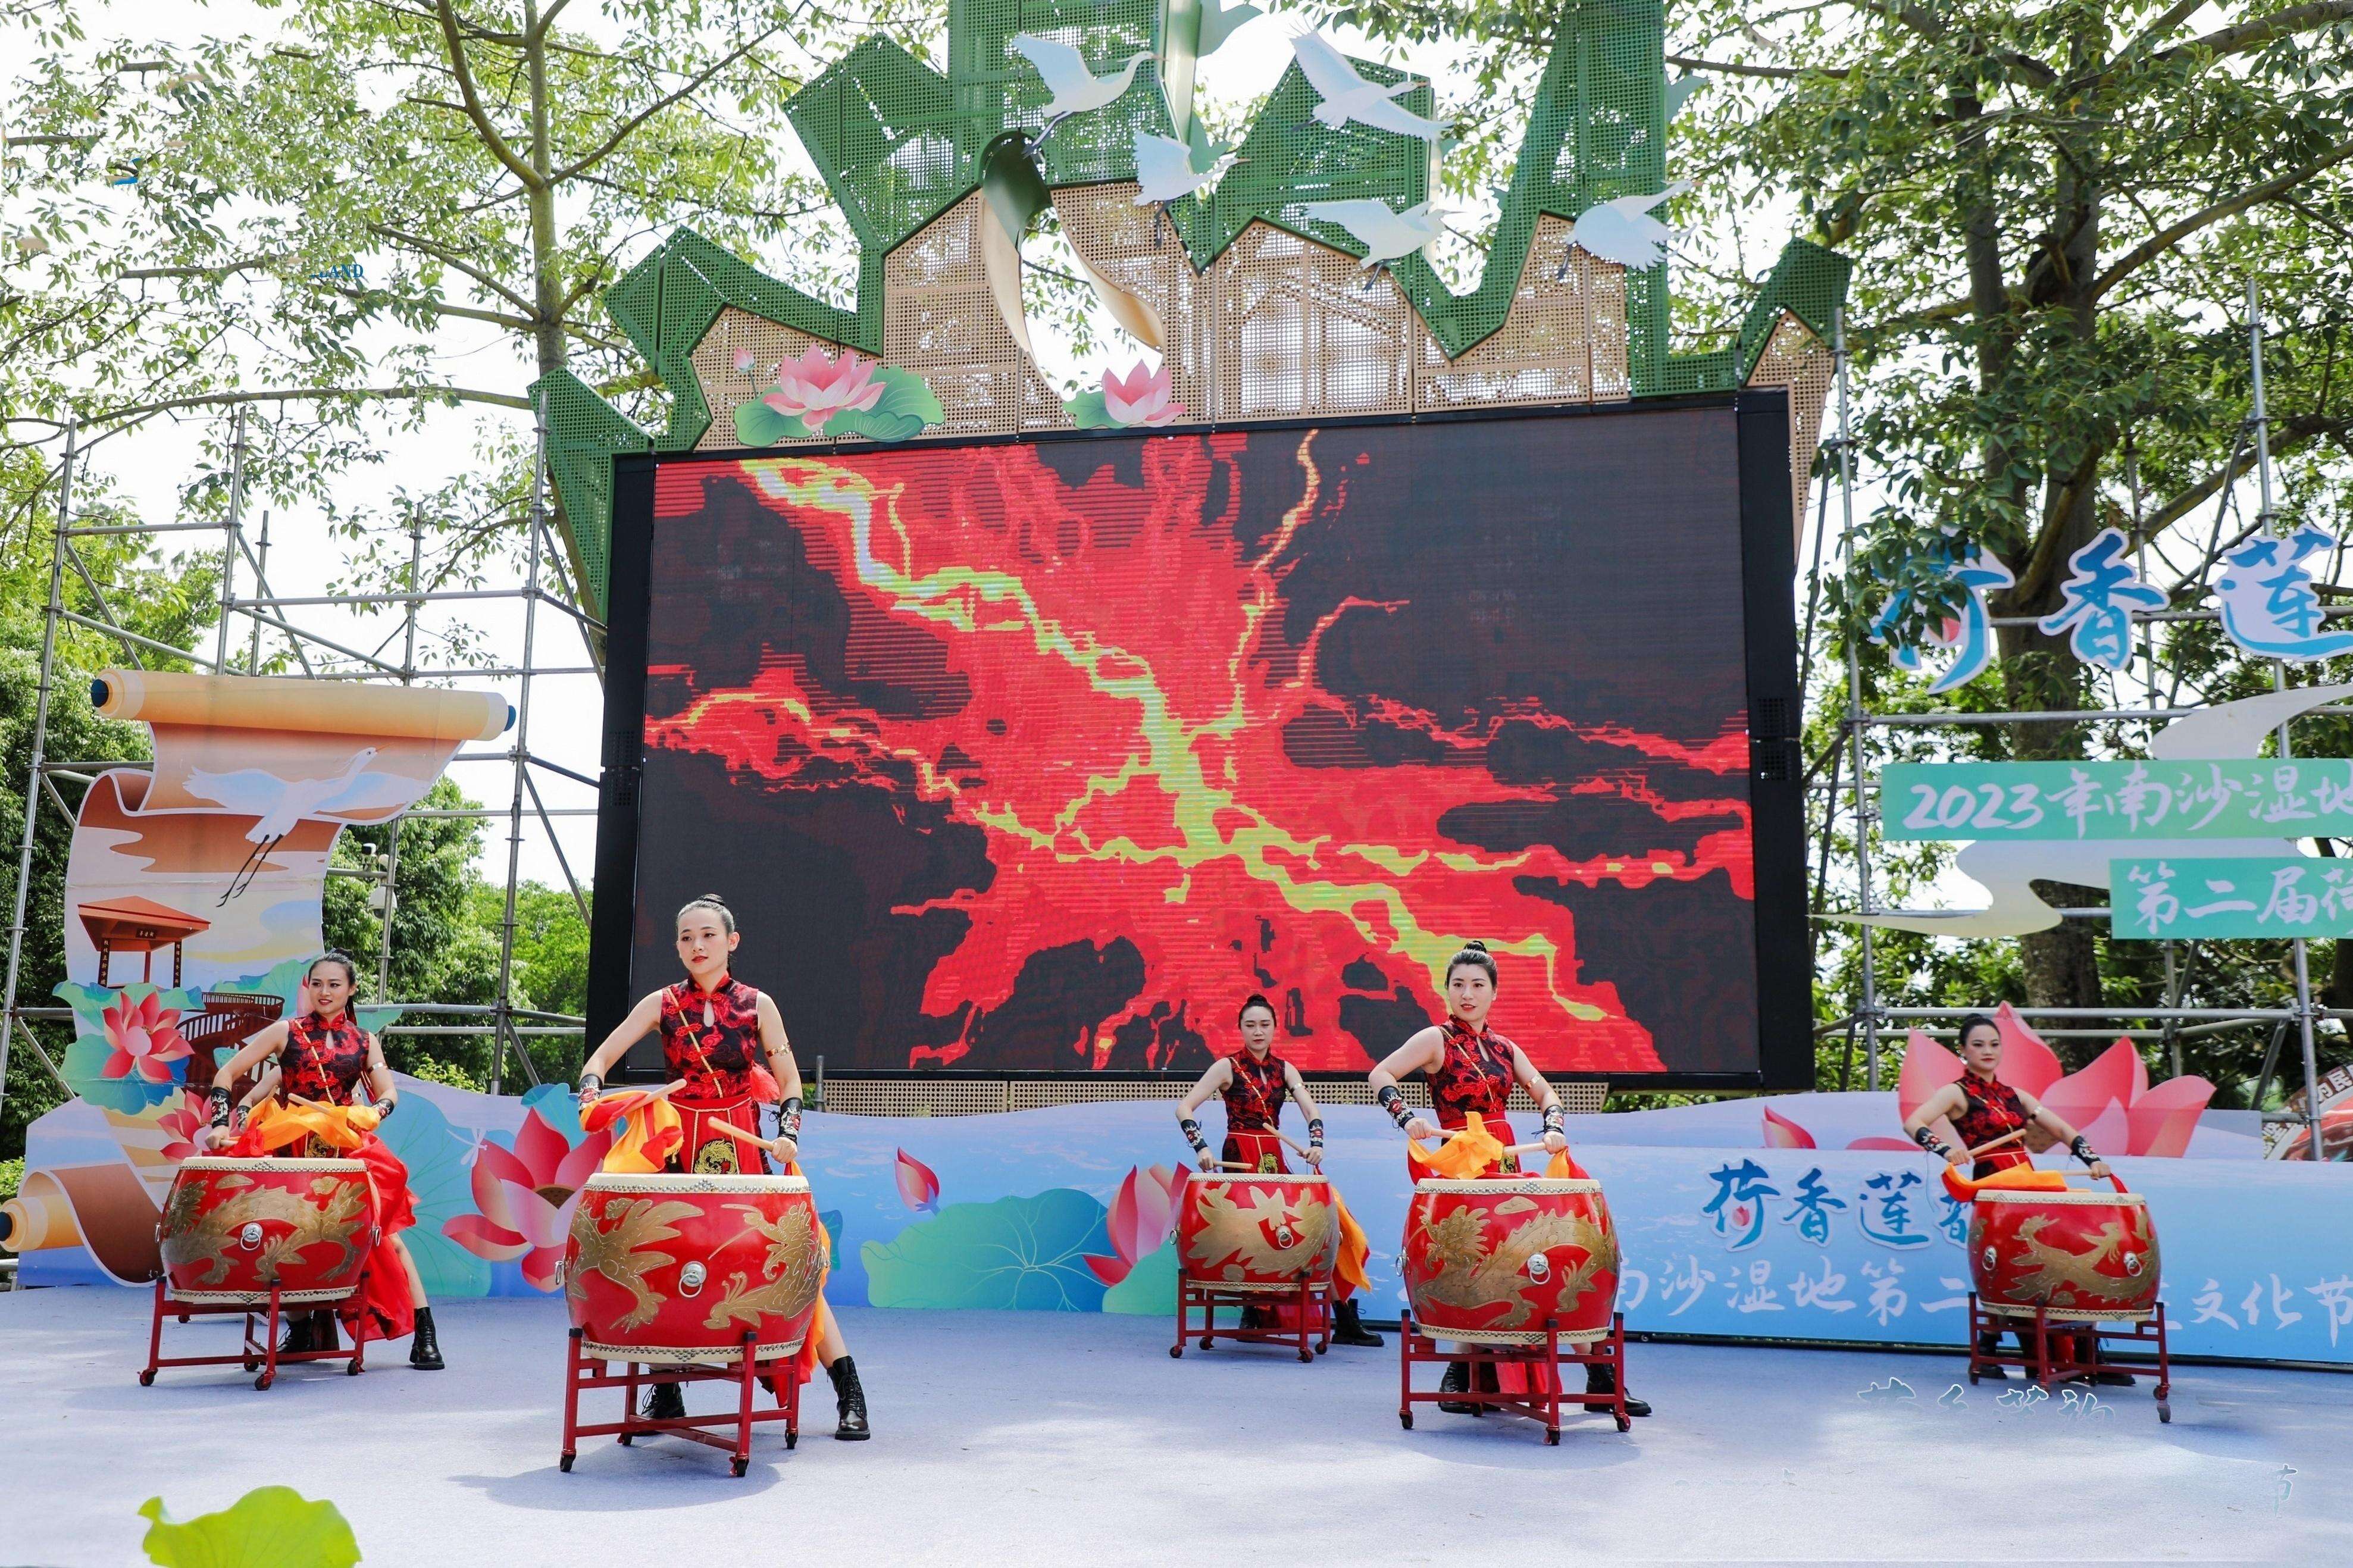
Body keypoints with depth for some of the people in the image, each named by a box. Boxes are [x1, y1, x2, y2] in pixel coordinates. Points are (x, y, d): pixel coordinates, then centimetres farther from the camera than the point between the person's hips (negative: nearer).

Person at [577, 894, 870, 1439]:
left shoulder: (756, 1005, 3)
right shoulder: (661, 1005, 6)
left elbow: (789, 1079, 6)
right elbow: (602, 1056, 4)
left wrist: (788, 1132, -10)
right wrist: (591, 1093, -16)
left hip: (743, 1152, -2)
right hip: (678, 1150, 2)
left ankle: (848, 1392, 0)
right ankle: (664, 1394, 21)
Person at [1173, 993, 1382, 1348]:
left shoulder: (1284, 1069, 9)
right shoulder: (1228, 1067, -2)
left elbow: (1311, 1111, -3)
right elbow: (1184, 1108, -10)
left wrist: (1316, 1143, -22)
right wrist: (1201, 1147, -23)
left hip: (1275, 1160, 4)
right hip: (1239, 1160, -4)